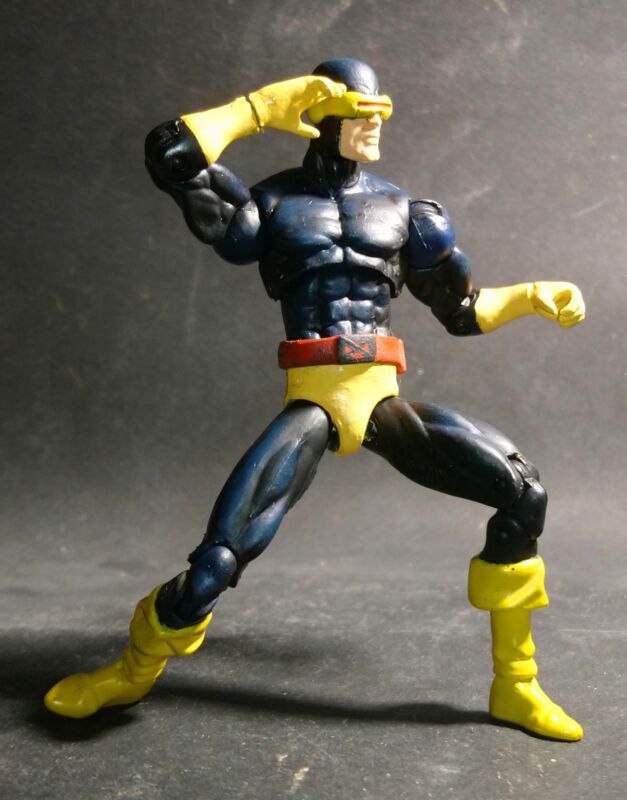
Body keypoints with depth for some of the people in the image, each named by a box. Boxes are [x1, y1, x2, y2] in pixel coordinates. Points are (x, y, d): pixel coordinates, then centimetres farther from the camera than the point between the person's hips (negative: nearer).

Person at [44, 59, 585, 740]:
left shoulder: (402, 210, 15)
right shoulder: (272, 203, 6)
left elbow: (463, 311, 20)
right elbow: (167, 155, -9)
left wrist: (534, 296, 6)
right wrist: (266, 105, -3)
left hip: (383, 398, 4)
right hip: (313, 405, -3)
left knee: (523, 492, -11)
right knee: (218, 561, -18)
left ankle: (515, 688, 6)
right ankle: (132, 672, 17)